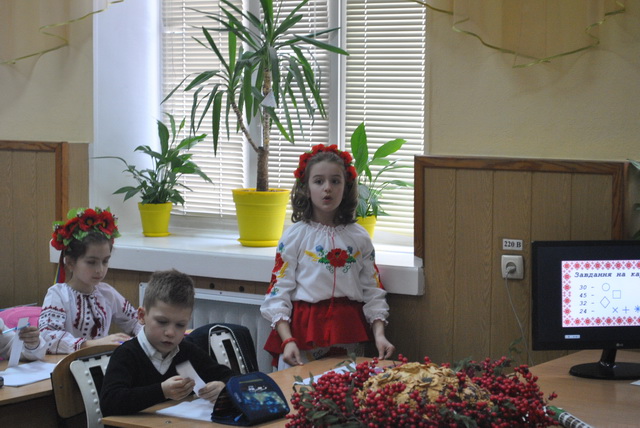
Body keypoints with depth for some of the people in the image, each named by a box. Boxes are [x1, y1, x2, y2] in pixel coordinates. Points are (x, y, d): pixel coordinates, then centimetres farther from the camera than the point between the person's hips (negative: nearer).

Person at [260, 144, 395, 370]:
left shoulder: (359, 237, 7)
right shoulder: (295, 236, 0)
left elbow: (373, 292, 8)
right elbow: (278, 292, -4)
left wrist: (379, 335, -6)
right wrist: (287, 340, -15)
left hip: (348, 330, 2)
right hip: (304, 332, -2)